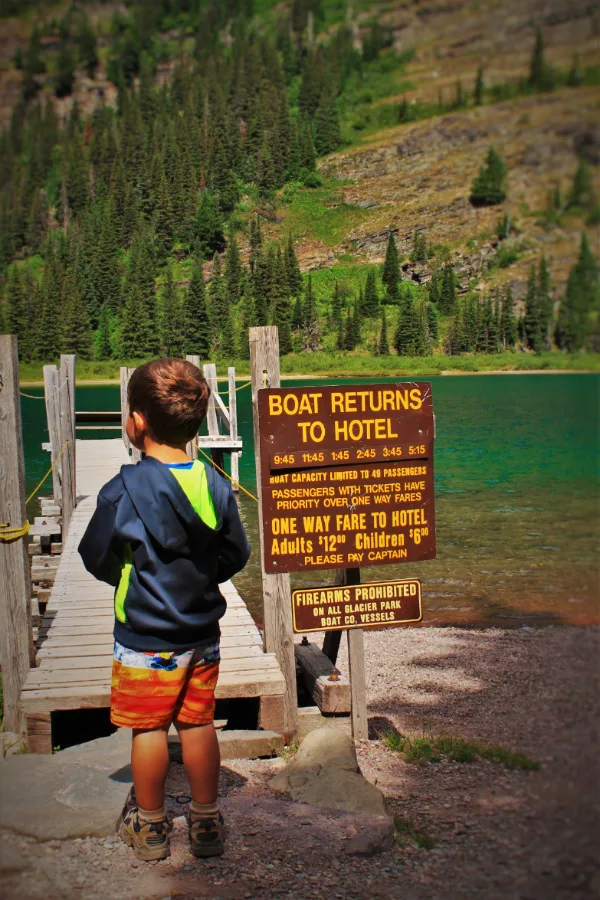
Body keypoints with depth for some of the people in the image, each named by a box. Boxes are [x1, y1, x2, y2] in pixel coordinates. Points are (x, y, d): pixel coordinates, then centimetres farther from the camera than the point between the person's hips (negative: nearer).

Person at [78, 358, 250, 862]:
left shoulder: (123, 491, -19)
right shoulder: (215, 484, -5)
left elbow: (96, 560, -7)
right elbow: (236, 556, 3)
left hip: (145, 637, -4)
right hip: (202, 632, 4)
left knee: (148, 729, 11)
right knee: (199, 724, 15)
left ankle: (150, 827, 27)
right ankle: (206, 822, 27)